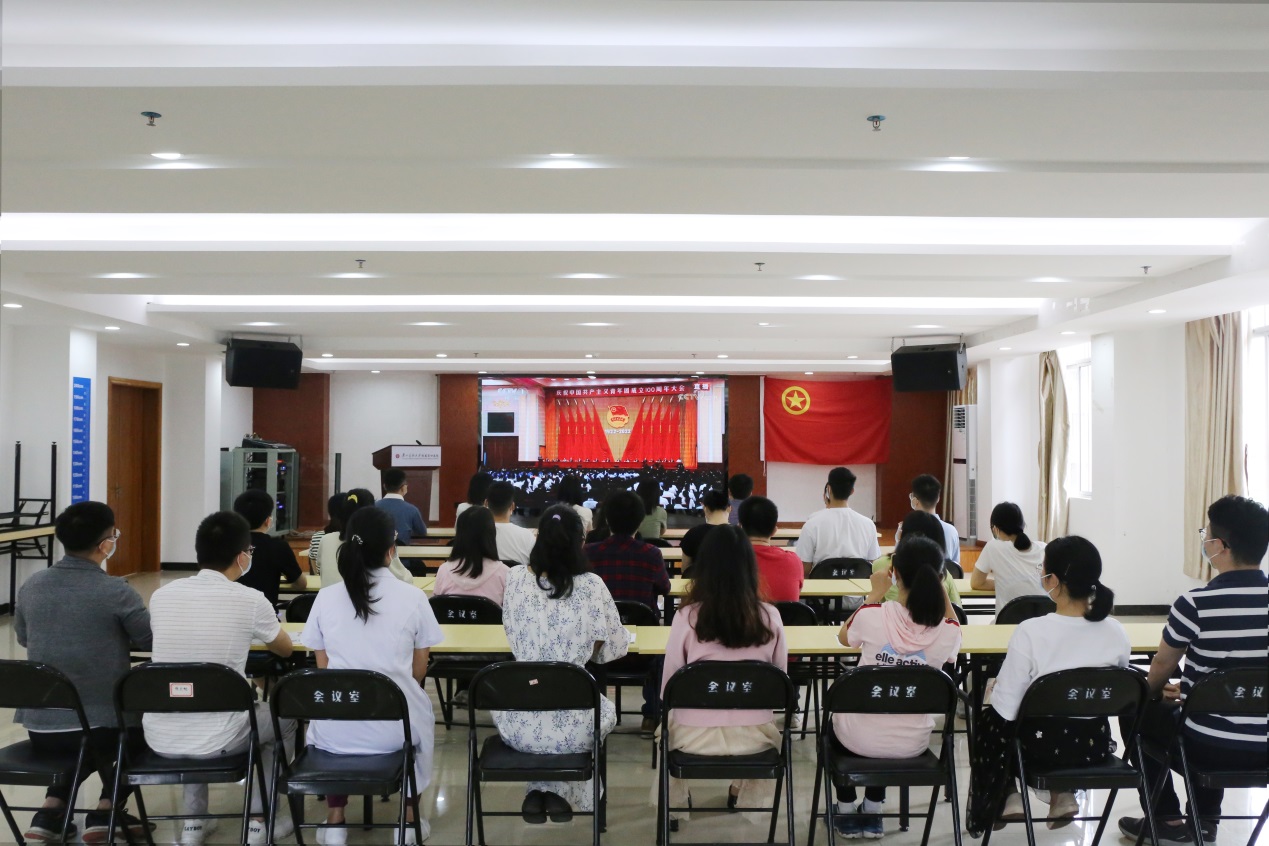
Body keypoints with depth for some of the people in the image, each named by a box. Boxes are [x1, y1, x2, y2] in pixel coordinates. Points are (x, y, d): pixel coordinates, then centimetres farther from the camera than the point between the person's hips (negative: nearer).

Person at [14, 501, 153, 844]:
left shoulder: (31, 585, 1)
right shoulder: (116, 591, -15)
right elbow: (153, 642, -5)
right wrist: (119, 630, 17)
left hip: (39, 728, 5)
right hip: (96, 727, -5)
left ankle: (50, 811, 19)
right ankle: (105, 812, 19)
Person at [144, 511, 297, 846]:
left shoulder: (161, 595, 1)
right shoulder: (250, 600, -10)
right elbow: (285, 649, 11)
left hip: (159, 738, 4)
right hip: (214, 739, -4)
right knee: (284, 718, 25)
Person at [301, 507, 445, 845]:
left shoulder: (326, 597, -3)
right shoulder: (413, 597, -8)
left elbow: (324, 668, 8)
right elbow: (418, 671, 3)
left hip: (336, 728, 1)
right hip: (394, 727, -1)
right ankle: (409, 819, 37)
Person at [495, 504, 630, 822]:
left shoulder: (515, 579, -3)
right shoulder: (591, 586, -11)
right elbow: (613, 648, 0)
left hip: (519, 723, 2)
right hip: (570, 725, -2)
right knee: (606, 710, 33)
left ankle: (537, 792, 27)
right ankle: (558, 792, 25)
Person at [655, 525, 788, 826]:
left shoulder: (687, 617, -13)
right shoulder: (769, 616, -8)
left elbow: (667, 690, -4)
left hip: (696, 736, -1)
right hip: (755, 735, 1)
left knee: (665, 728, 34)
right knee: (778, 722, 36)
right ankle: (746, 798, 52)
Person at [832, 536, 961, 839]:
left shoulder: (872, 615, -22)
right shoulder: (947, 631, -17)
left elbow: (844, 638, 3)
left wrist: (875, 594, 4)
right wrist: (940, 591, 2)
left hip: (861, 739, -2)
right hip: (912, 744, 2)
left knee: (837, 715, 35)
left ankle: (847, 810, 39)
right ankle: (872, 810, 42)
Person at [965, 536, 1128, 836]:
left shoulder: (1031, 631, -24)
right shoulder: (1116, 631, -10)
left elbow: (1006, 709, -19)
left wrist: (997, 689, 3)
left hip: (1044, 744, -4)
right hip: (1095, 743, 4)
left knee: (990, 720, 28)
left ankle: (1008, 797, 25)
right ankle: (1062, 795, 28)